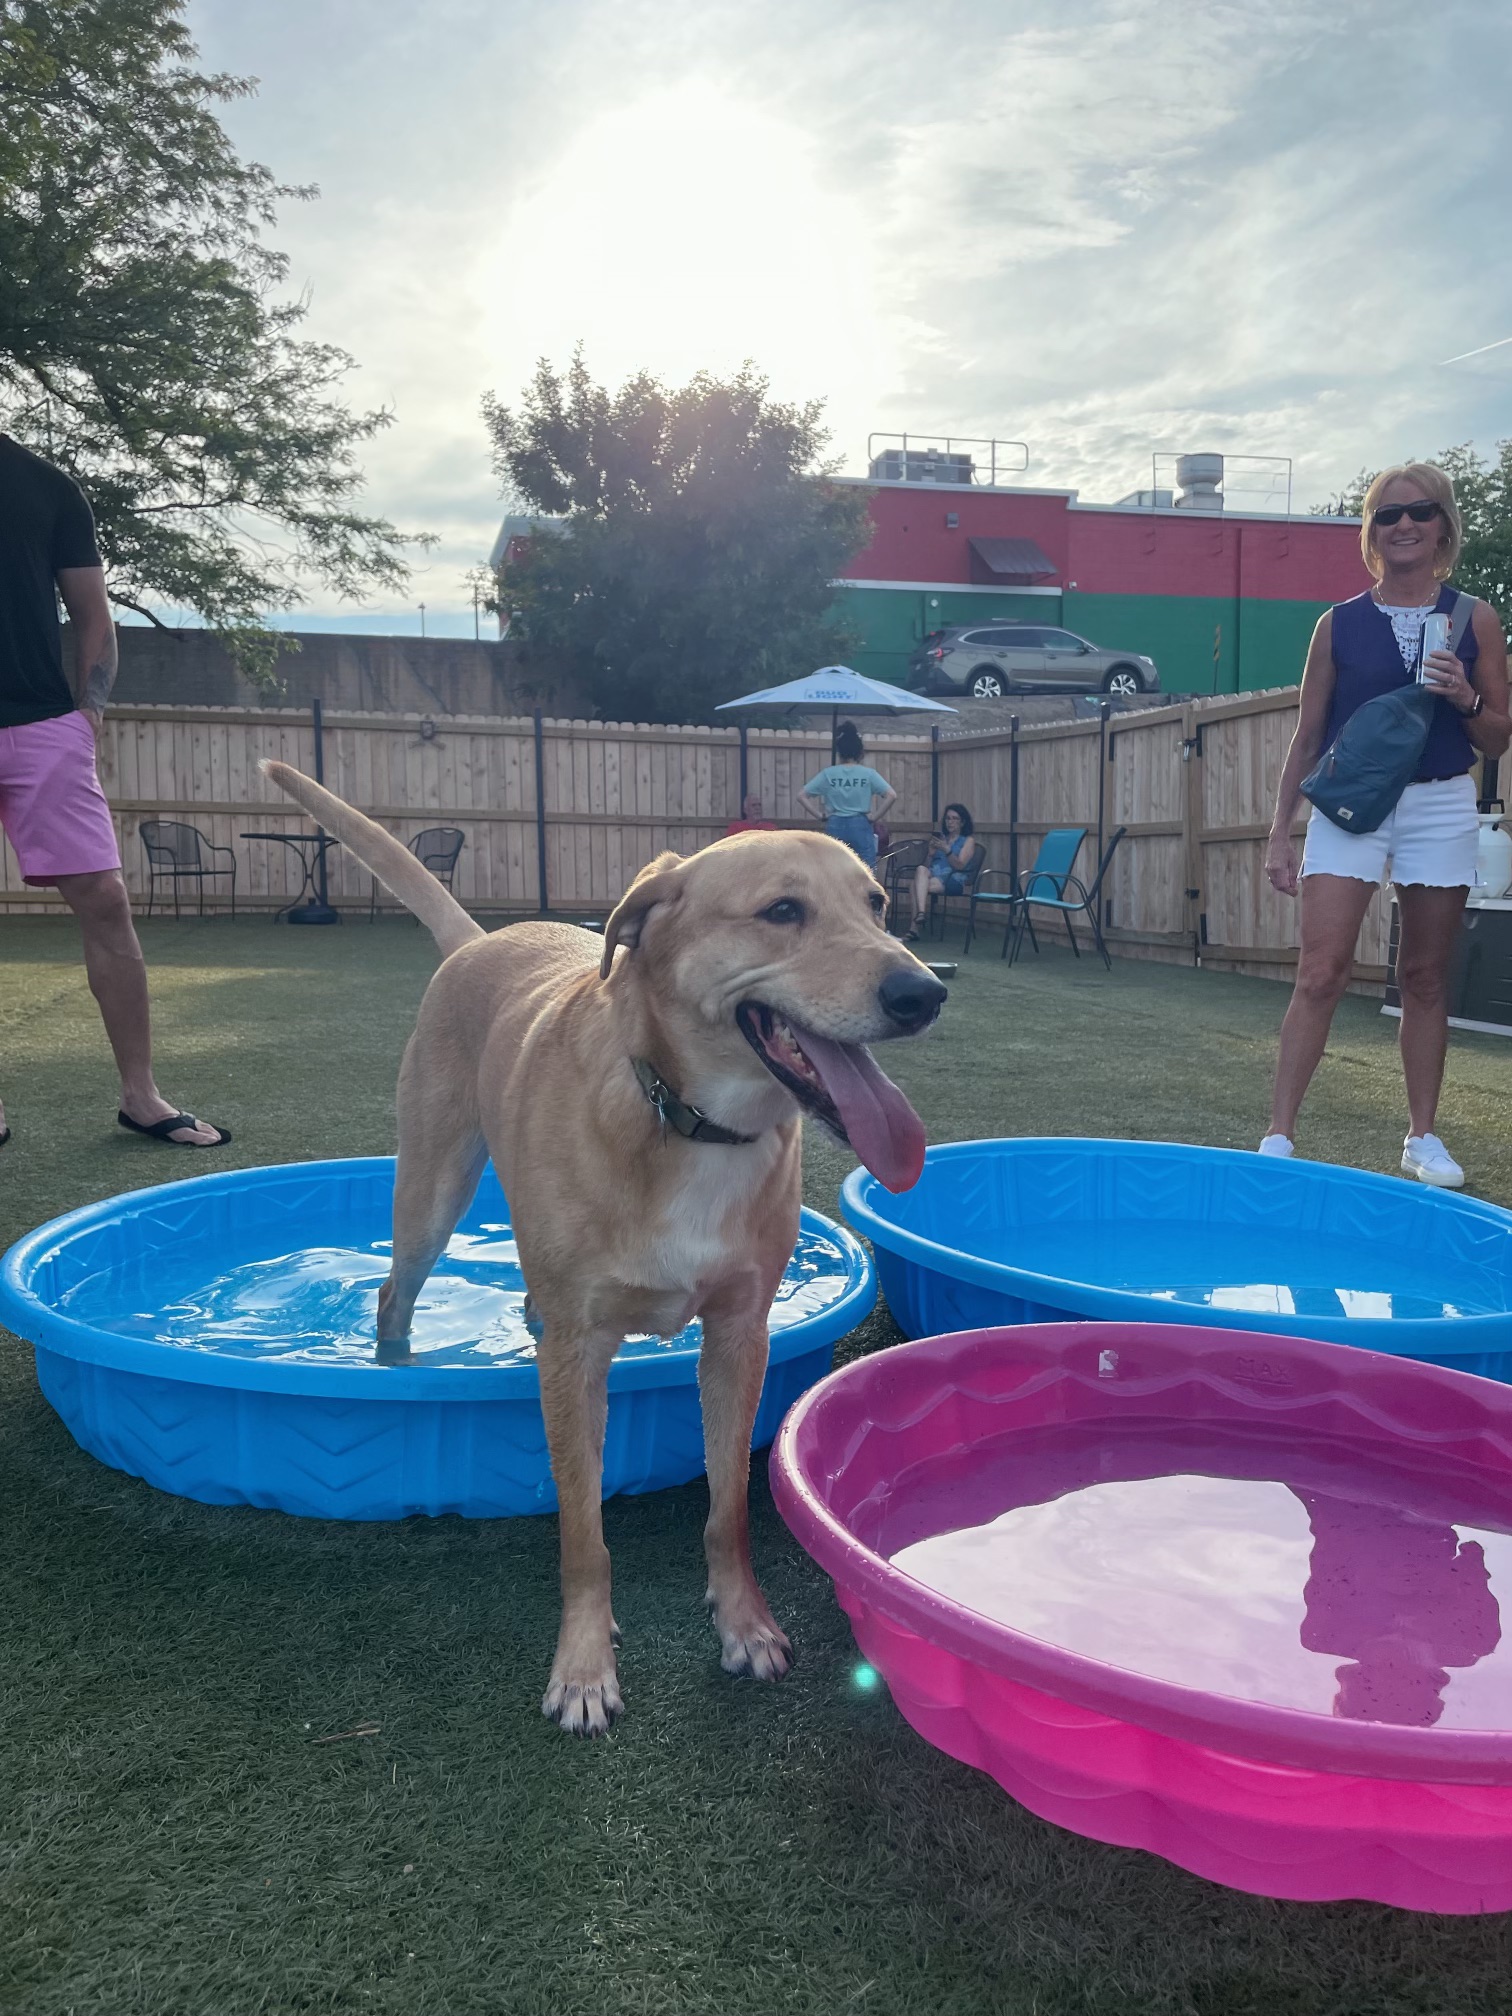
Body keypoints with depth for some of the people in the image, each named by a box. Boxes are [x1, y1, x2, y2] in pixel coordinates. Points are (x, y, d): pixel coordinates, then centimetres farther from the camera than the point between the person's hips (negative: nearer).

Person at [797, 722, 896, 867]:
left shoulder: (828, 774, 2)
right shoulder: (868, 774, -1)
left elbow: (801, 796, 0)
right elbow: (892, 795, -11)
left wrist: (820, 815, 2)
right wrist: (875, 816, -3)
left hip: (835, 827, 2)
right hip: (860, 827, -2)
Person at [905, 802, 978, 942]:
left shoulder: (968, 840, 14)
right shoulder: (941, 837, 28)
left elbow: (960, 865, -3)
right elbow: (927, 864, 21)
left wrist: (947, 850, -16)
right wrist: (931, 852, 0)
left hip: (954, 880, -4)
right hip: (933, 875, 4)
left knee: (919, 887, -31)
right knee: (921, 869, -33)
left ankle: (914, 928, -30)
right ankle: (921, 913, -47)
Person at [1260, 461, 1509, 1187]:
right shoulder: (1339, 625, 3)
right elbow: (1307, 737, 5)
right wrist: (1279, 834, 2)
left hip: (1440, 808, 1)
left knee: (1425, 978, 8)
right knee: (1320, 974, -9)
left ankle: (1423, 1136, 19)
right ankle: (1279, 1133, -6)